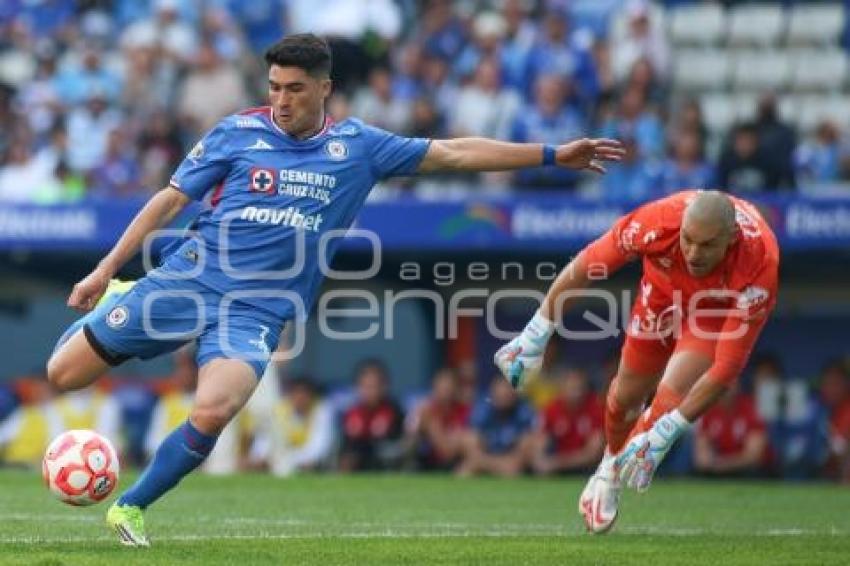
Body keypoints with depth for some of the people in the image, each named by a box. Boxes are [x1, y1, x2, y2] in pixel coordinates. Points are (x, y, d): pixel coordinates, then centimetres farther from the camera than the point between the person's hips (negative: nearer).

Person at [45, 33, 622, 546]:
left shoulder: (357, 146, 4)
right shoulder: (237, 133, 1)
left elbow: (454, 153, 6)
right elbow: (171, 200, 5)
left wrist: (553, 154, 3)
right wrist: (105, 270, 1)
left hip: (257, 312, 0)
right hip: (186, 280, 0)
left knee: (212, 413, -29)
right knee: (63, 375, -2)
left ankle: (131, 508, -8)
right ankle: (113, 302, 33)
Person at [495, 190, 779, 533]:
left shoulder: (759, 269, -44)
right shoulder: (660, 222, -40)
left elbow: (726, 369, -37)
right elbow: (588, 266, -23)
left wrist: (665, 433, -37)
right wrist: (536, 333, -19)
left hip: (721, 309, -2)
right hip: (664, 288, 2)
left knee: (672, 397, -20)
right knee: (629, 393, 12)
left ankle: (623, 468, 10)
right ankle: (610, 469, 44)